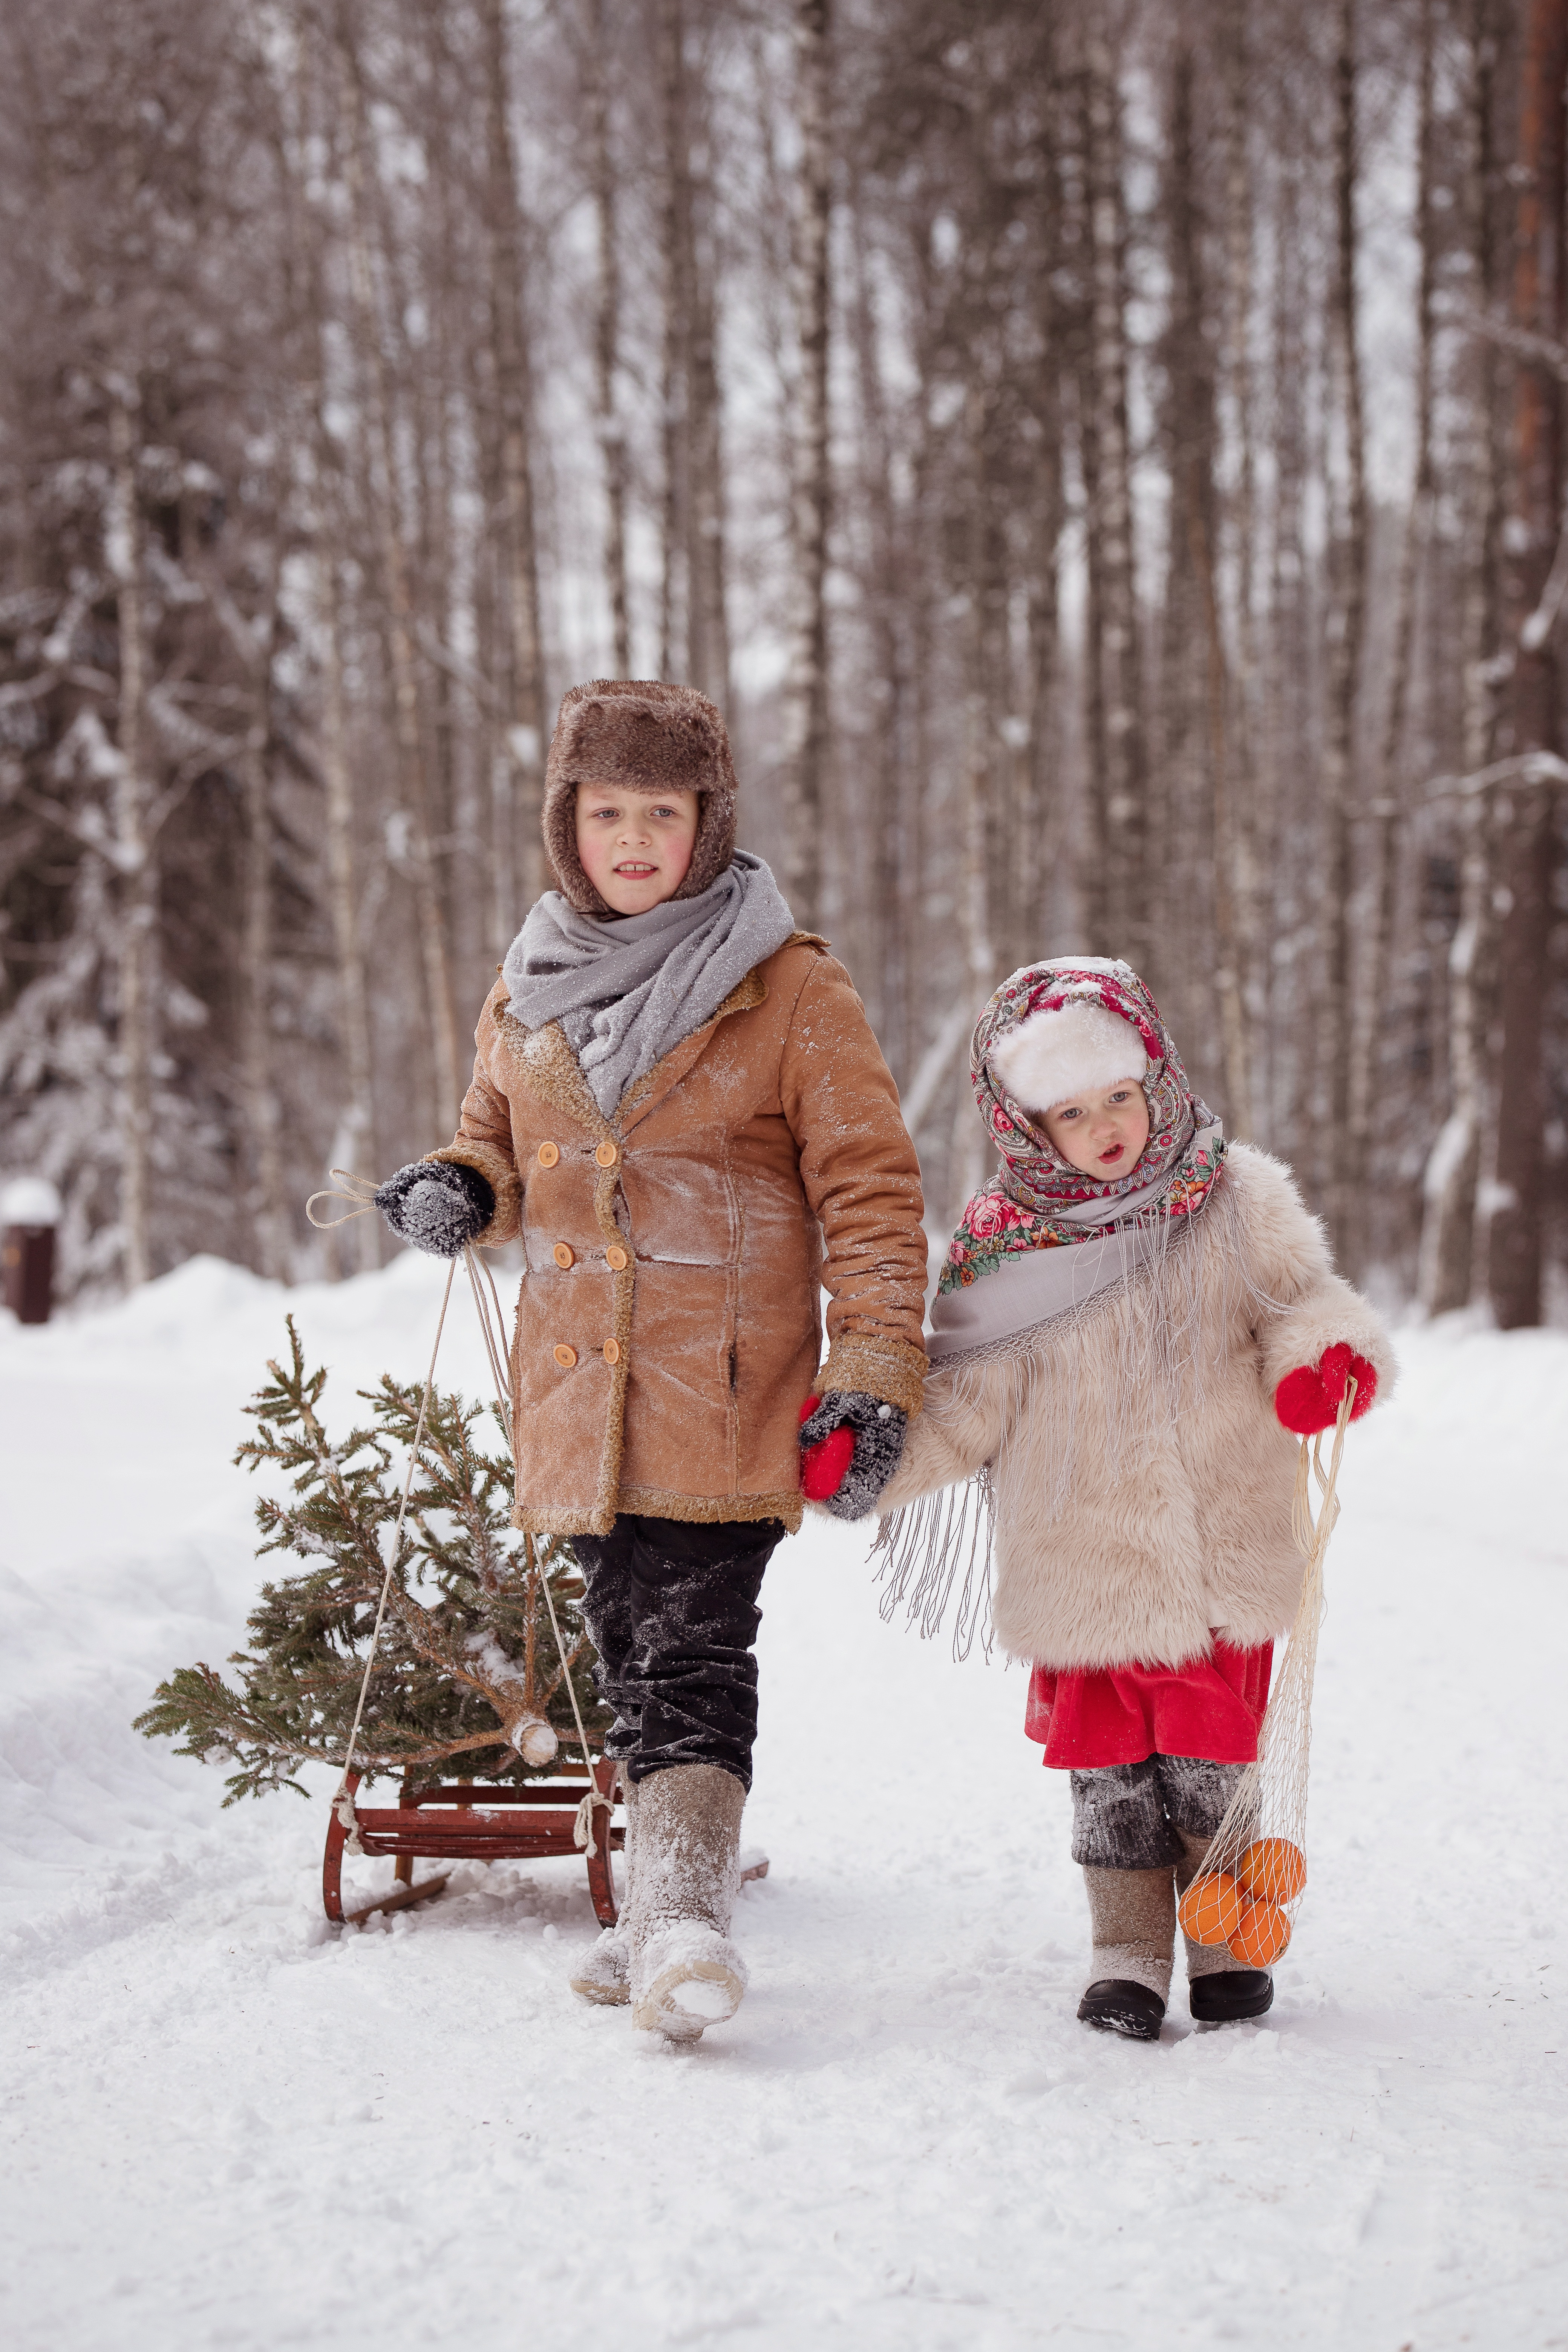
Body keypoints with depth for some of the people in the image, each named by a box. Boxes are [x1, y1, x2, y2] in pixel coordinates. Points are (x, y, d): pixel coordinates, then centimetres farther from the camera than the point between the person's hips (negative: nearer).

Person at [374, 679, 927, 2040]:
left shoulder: (791, 992, -3)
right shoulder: (531, 994, 11)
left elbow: (869, 1188, -4)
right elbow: (505, 1152, 26)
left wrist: (875, 1375, -12)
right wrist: (461, 1192, 1)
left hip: (727, 1397, -5)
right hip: (581, 1399, 6)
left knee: (694, 1656, -15)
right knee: (633, 1656, 12)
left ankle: (683, 1915, -20)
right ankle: (667, 1915, 23)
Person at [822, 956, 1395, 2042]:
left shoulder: (1237, 1199, 0)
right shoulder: (1004, 1242, -1)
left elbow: (1299, 1297, 5)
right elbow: (968, 1399, 2)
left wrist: (1331, 1352, -18)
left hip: (1222, 1555, 0)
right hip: (1084, 1572, 0)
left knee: (1212, 1759, 8)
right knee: (1108, 1770, 5)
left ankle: (1226, 1942, 26)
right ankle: (1128, 1955, 19)